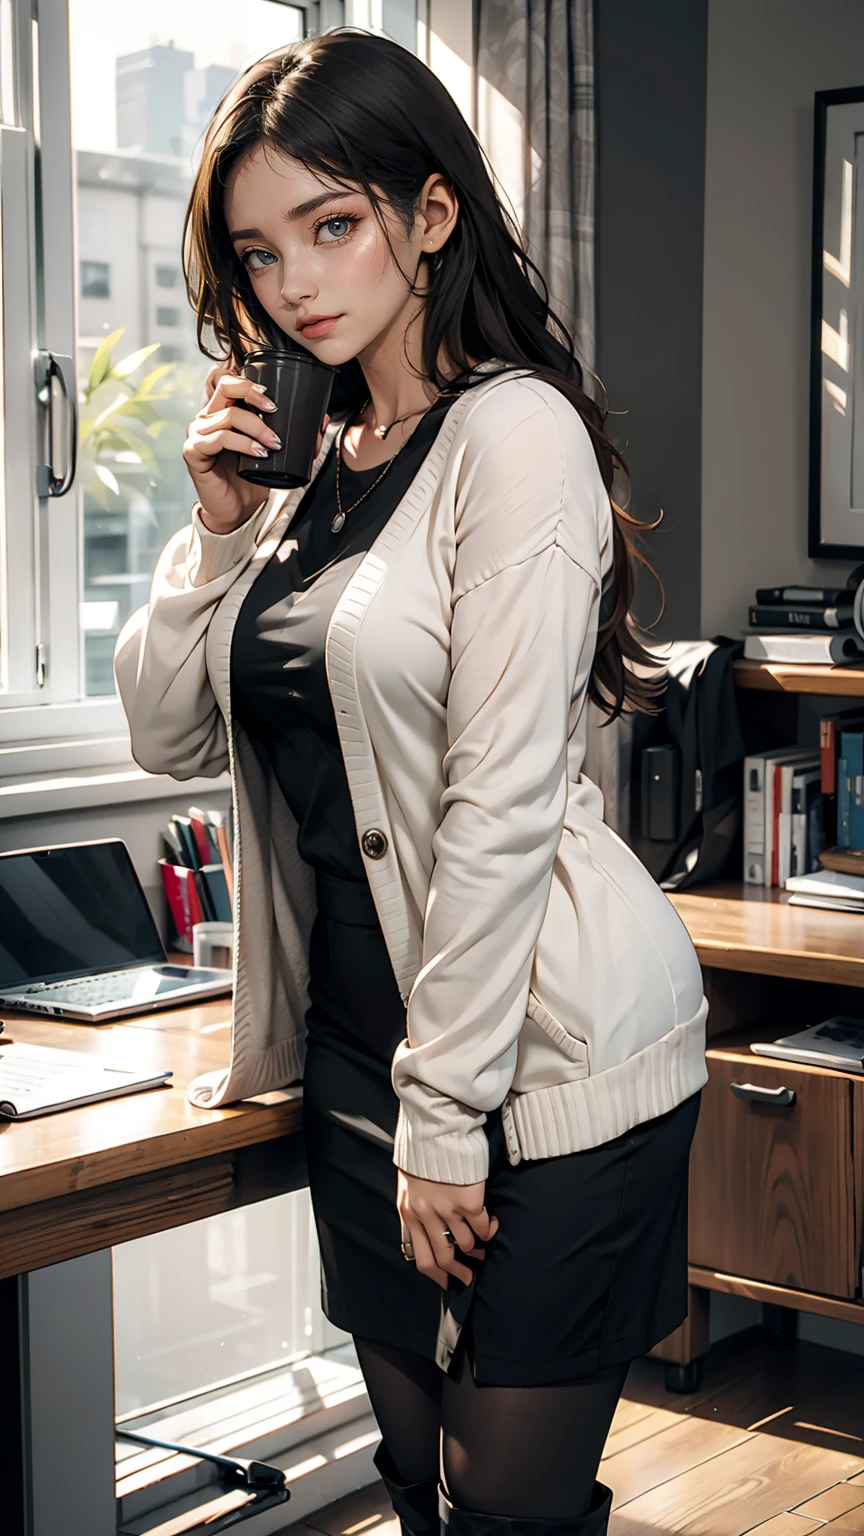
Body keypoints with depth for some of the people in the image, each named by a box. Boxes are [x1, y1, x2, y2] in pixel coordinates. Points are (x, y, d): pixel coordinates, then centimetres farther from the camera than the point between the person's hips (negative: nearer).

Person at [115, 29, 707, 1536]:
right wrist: (220, 520, -1)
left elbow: (501, 801, -17)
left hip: (541, 1049, -7)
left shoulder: (513, 432, -12)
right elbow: (170, 733, 12)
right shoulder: (309, 458, 12)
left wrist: (443, 1117, -16)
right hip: (358, 1031, 7)